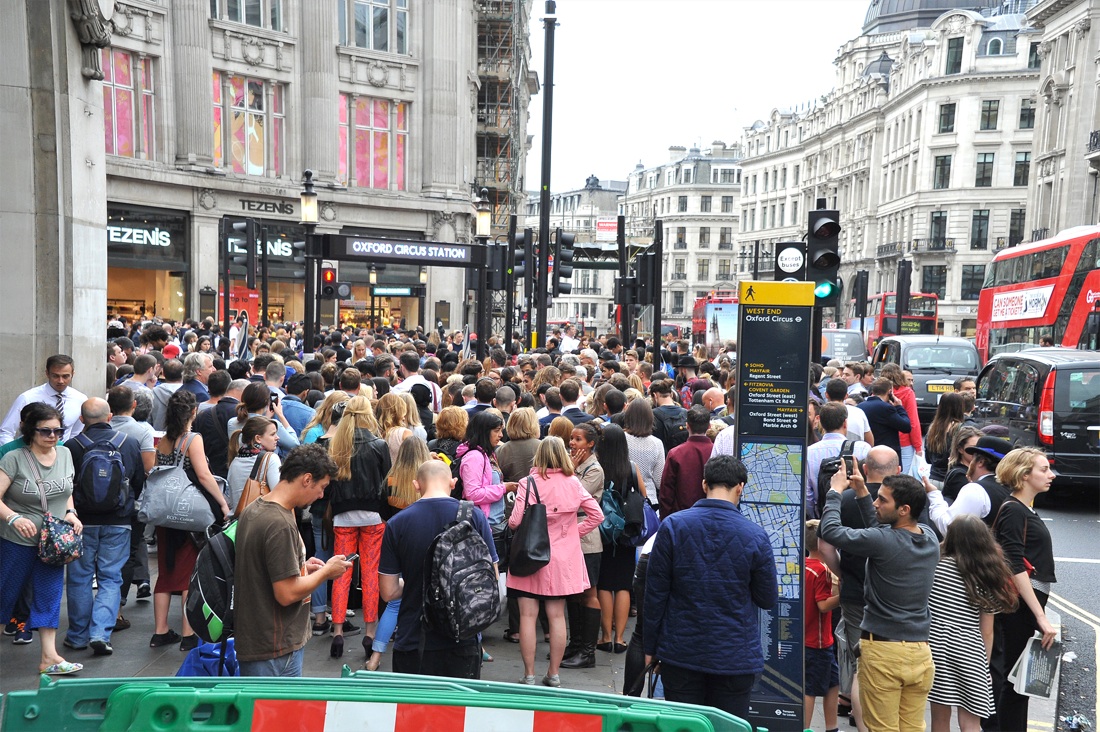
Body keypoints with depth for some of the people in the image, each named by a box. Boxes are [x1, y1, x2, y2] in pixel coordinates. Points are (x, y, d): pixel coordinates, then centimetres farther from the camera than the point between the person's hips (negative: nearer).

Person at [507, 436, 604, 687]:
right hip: (563, 559, 3)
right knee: (557, 616, 11)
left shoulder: (529, 483, -12)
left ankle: (529, 675, 9)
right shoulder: (574, 483, -1)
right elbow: (597, 515, 3)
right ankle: (553, 674, 20)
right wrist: (575, 532, 9)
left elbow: (516, 521, -16)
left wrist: (510, 522, 6)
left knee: (528, 616, 5)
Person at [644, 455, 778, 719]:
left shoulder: (672, 526, -9)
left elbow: (655, 593, -5)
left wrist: (650, 647, 4)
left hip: (680, 654, 1)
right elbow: (769, 599, 0)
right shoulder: (755, 536, -10)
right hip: (735, 657, 0)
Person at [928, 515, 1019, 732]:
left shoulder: (938, 566, -2)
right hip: (969, 654, 0)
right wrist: (986, 664, 14)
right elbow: (986, 631, 4)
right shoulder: (989, 578, 2)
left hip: (935, 646, 0)